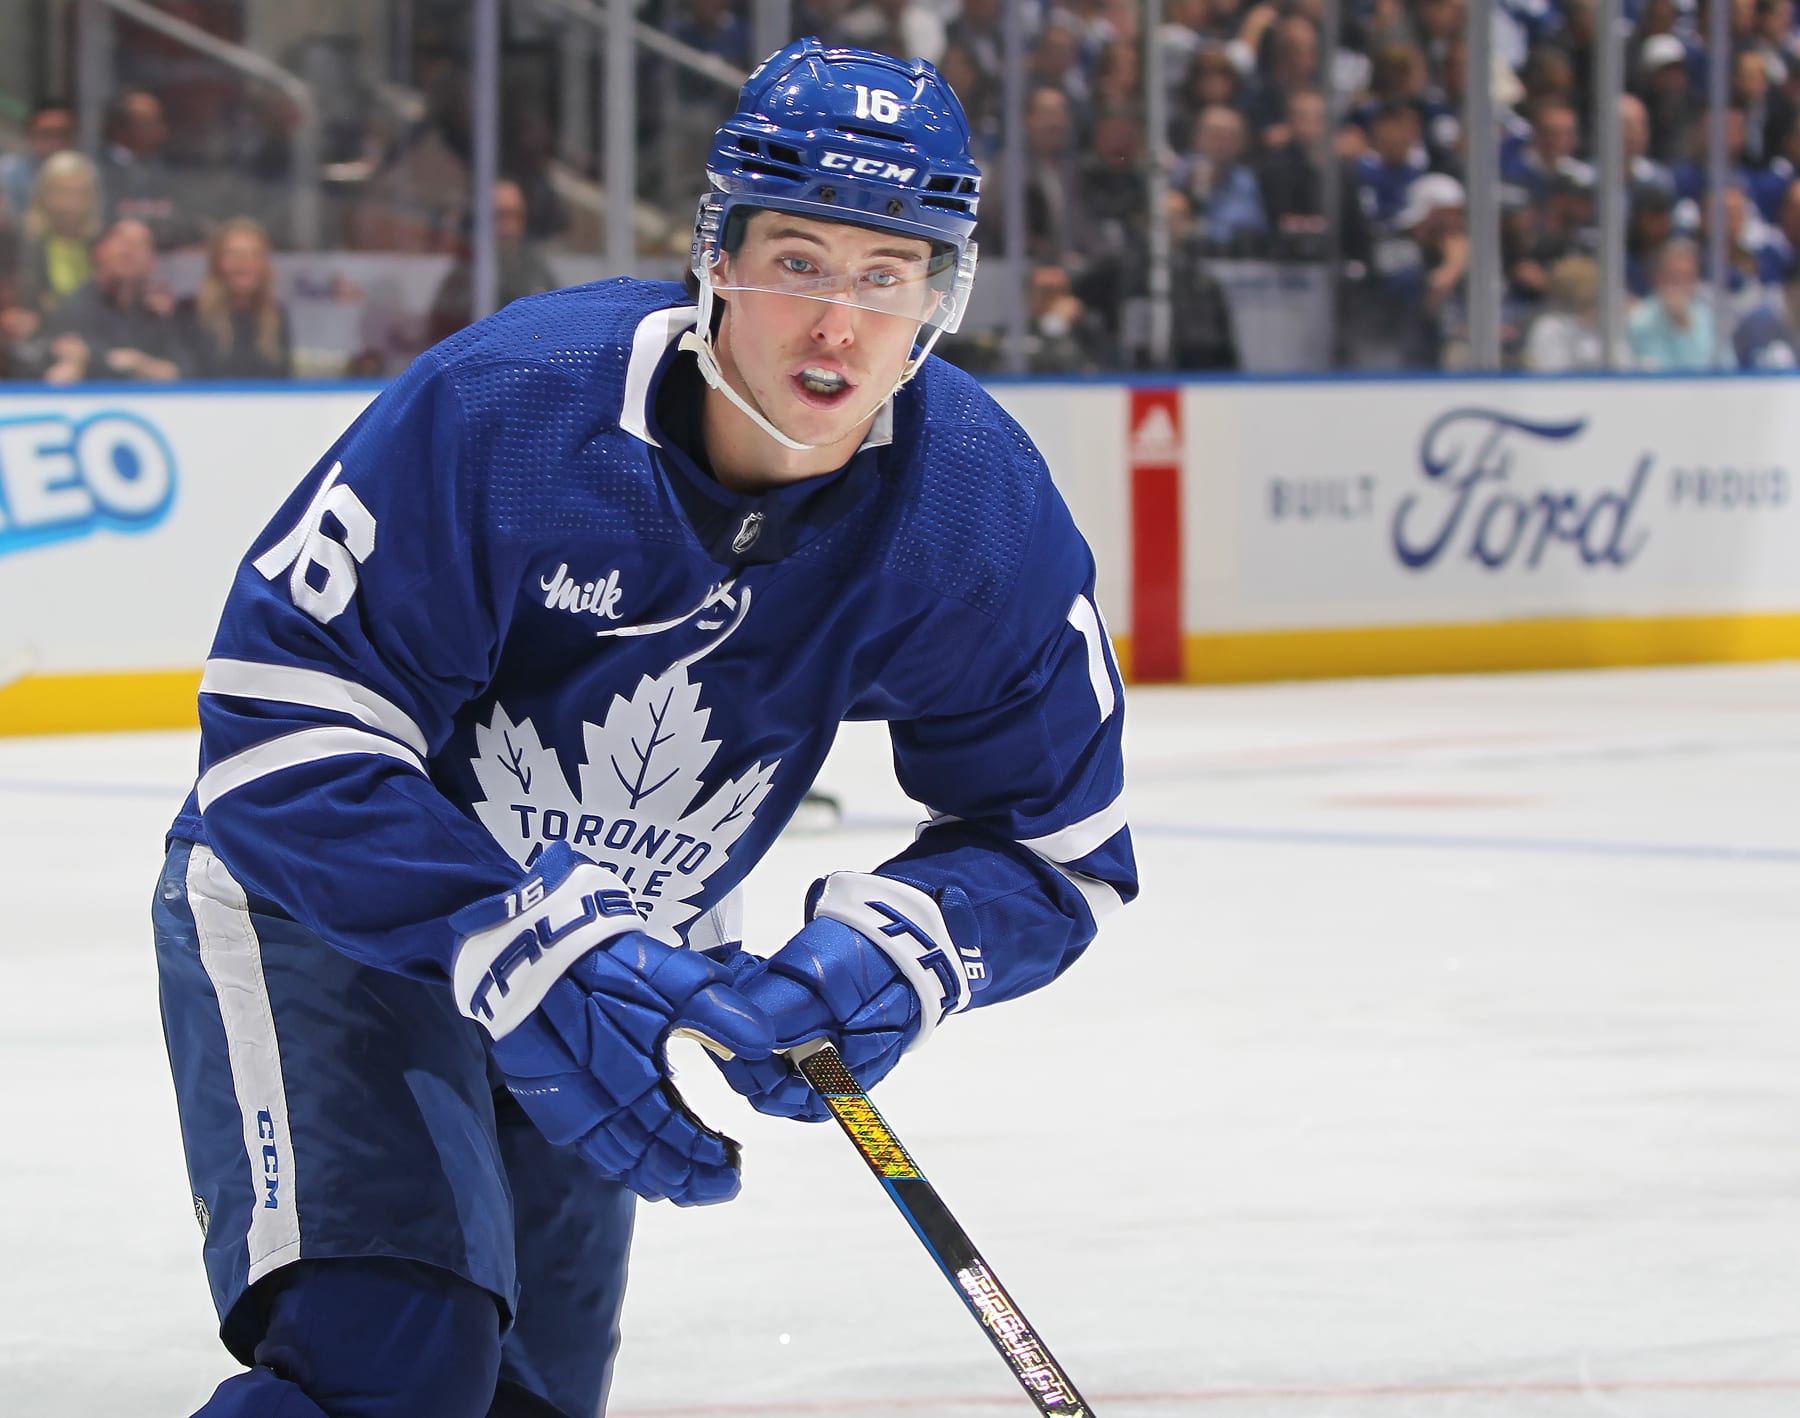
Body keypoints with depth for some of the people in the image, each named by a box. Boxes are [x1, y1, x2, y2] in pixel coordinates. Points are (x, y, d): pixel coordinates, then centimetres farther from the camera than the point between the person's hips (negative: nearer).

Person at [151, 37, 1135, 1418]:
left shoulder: (985, 514, -18)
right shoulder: (506, 405, -31)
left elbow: (1052, 846, -9)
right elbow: (285, 716, -30)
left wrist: (885, 962, -30)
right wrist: (519, 957, -38)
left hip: (620, 937, 6)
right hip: (313, 905, -5)